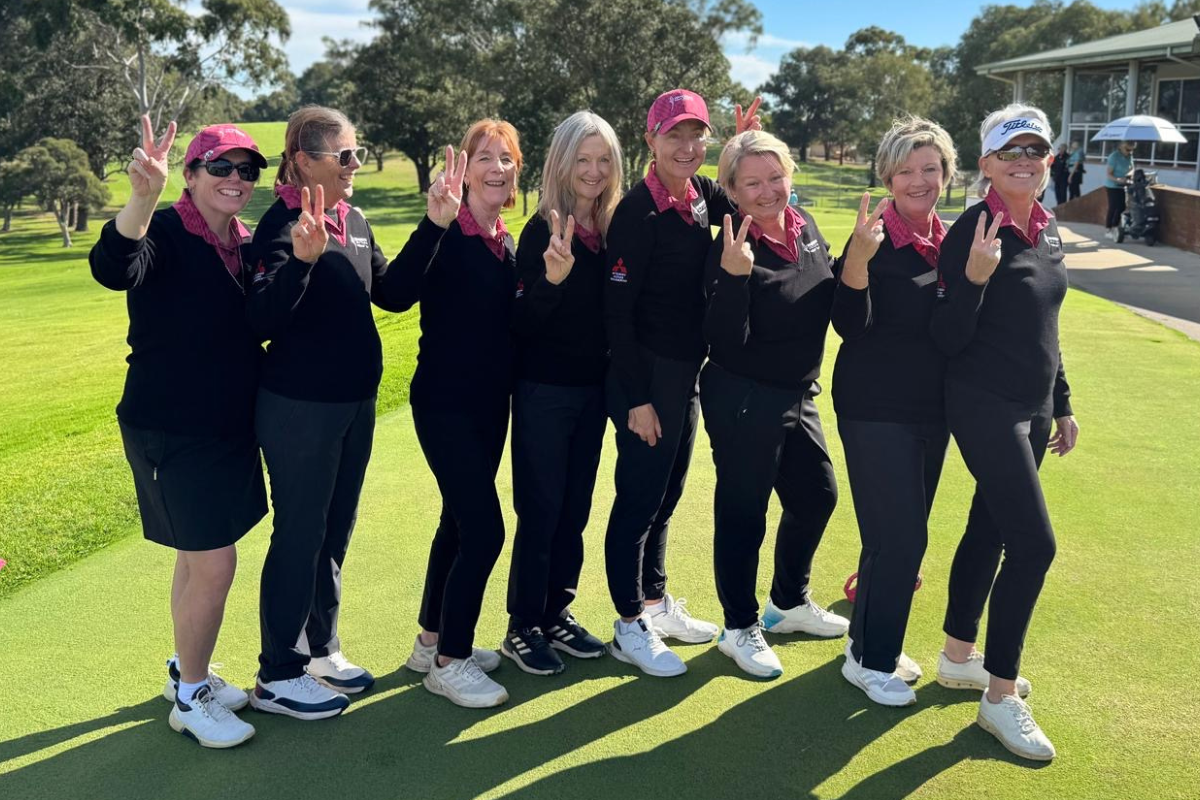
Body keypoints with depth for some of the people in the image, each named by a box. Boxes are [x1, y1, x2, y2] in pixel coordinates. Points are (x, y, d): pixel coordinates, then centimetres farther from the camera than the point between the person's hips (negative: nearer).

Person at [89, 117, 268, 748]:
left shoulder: (244, 245, 6)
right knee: (213, 565, -5)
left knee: (198, 557, 19)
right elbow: (113, 269, -37)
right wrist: (143, 197, -50)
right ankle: (189, 696, 14)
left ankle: (188, 672, 36)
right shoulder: (167, 233, -15)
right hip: (172, 431, -7)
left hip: (229, 429, 8)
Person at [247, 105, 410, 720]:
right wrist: (303, 258, -38)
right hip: (299, 407, -8)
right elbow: (263, 319, -24)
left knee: (335, 531, 16)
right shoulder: (284, 223, -15)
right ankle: (278, 676, 16)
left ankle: (321, 648, 32)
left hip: (355, 403, 8)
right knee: (299, 535, 2)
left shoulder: (355, 222, 7)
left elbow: (392, 294, 10)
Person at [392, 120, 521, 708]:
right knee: (484, 528, -11)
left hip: (489, 402, 8)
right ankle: (448, 662, 5)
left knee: (460, 520, 16)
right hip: (444, 401, -8)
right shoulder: (446, 235, -14)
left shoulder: (507, 245, 8)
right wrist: (434, 222, -41)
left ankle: (432, 641, 31)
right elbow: (400, 293, -33)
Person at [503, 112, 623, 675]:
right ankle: (522, 629, 15)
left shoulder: (611, 230, 4)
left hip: (592, 389, 6)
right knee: (541, 511, 1)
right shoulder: (541, 231, -12)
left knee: (574, 510, 13)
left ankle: (557, 616, 27)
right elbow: (521, 323, -17)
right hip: (544, 390, -6)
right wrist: (552, 276, -33)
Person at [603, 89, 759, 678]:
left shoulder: (699, 193, 4)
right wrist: (637, 398, -19)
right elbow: (616, 311, -19)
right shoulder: (638, 211, -17)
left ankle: (656, 602, 36)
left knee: (666, 495, 19)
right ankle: (630, 628, 17)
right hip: (645, 374, -8)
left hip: (687, 370, 8)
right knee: (639, 498, 2)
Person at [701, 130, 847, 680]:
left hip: (798, 393, 8)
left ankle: (789, 603, 41)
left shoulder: (805, 227, 2)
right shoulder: (731, 249, -19)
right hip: (744, 401, -8)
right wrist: (734, 275, -36)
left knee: (816, 496, 19)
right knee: (743, 514, 4)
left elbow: (830, 300, 15)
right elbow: (724, 344, -25)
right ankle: (739, 628, 24)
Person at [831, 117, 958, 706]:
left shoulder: (948, 241, 7)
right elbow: (850, 326, -22)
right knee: (898, 536, -6)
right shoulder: (876, 238, -13)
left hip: (931, 411, 7)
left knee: (902, 535, 15)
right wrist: (857, 258, -35)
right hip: (876, 409, -7)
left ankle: (874, 642, 31)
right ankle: (869, 660, 11)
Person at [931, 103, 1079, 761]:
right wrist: (975, 275, -31)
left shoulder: (1046, 230, 10)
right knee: (1033, 543, -10)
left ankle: (958, 657, 32)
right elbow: (949, 339, -17)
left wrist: (1062, 406, 20)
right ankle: (1001, 697, 3)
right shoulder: (971, 231, -15)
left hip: (1031, 409, 8)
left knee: (989, 530, 16)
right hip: (984, 407, -8)